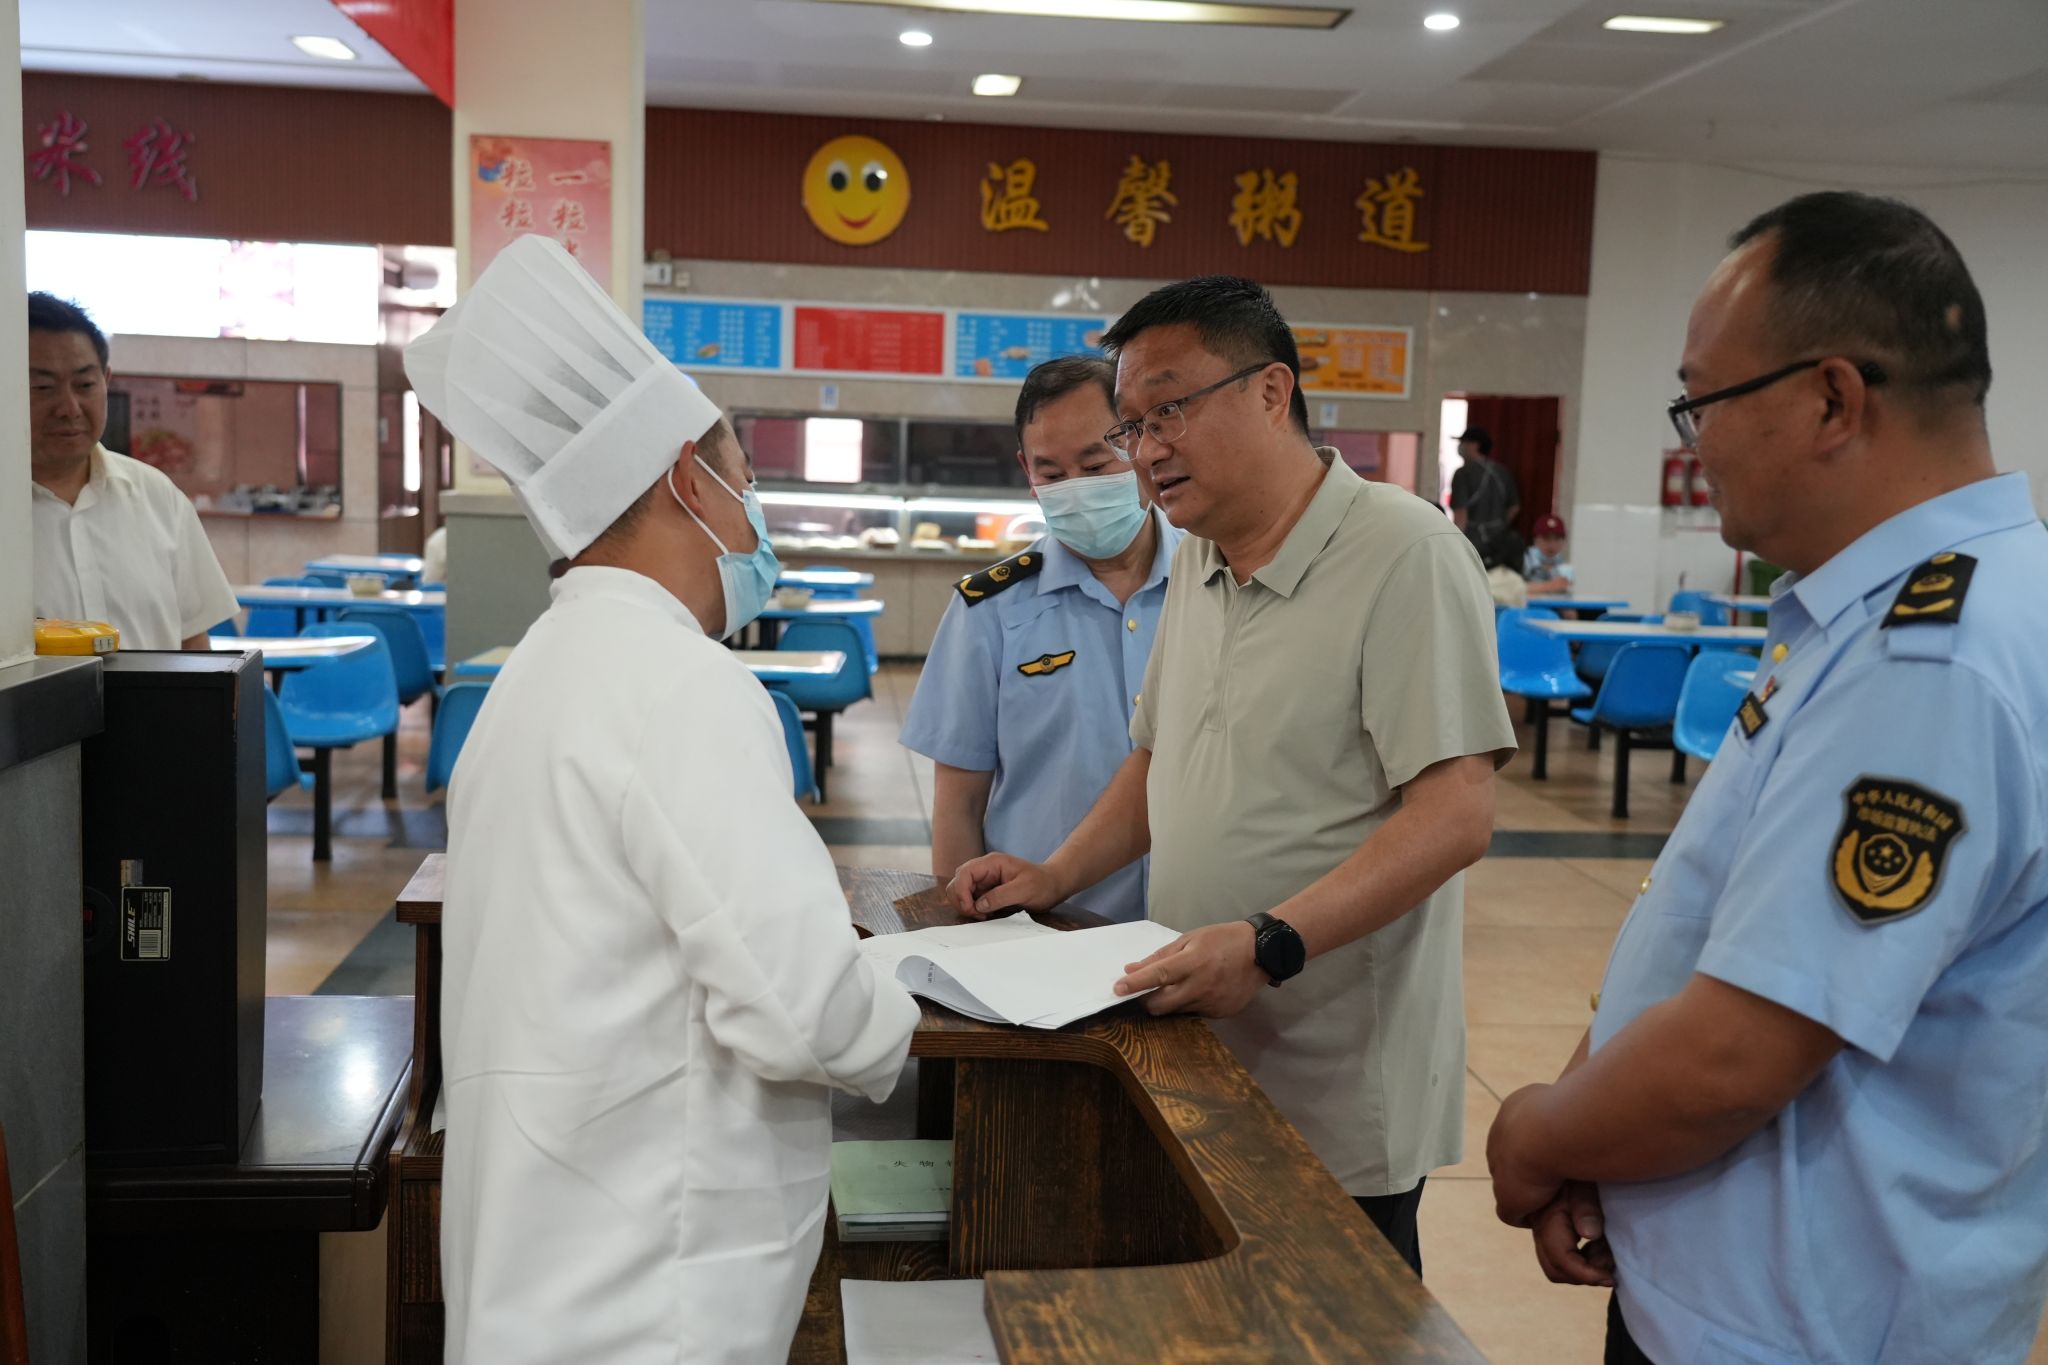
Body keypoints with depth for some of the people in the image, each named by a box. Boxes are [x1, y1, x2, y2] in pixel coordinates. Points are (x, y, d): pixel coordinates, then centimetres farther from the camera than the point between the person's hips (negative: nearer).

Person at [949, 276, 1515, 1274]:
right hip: (1195, 1067, 7)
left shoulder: (1404, 553, -15)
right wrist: (1056, 877, 9)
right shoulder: (1196, 562, 12)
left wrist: (1269, 944, -29)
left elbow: (1457, 813, -22)